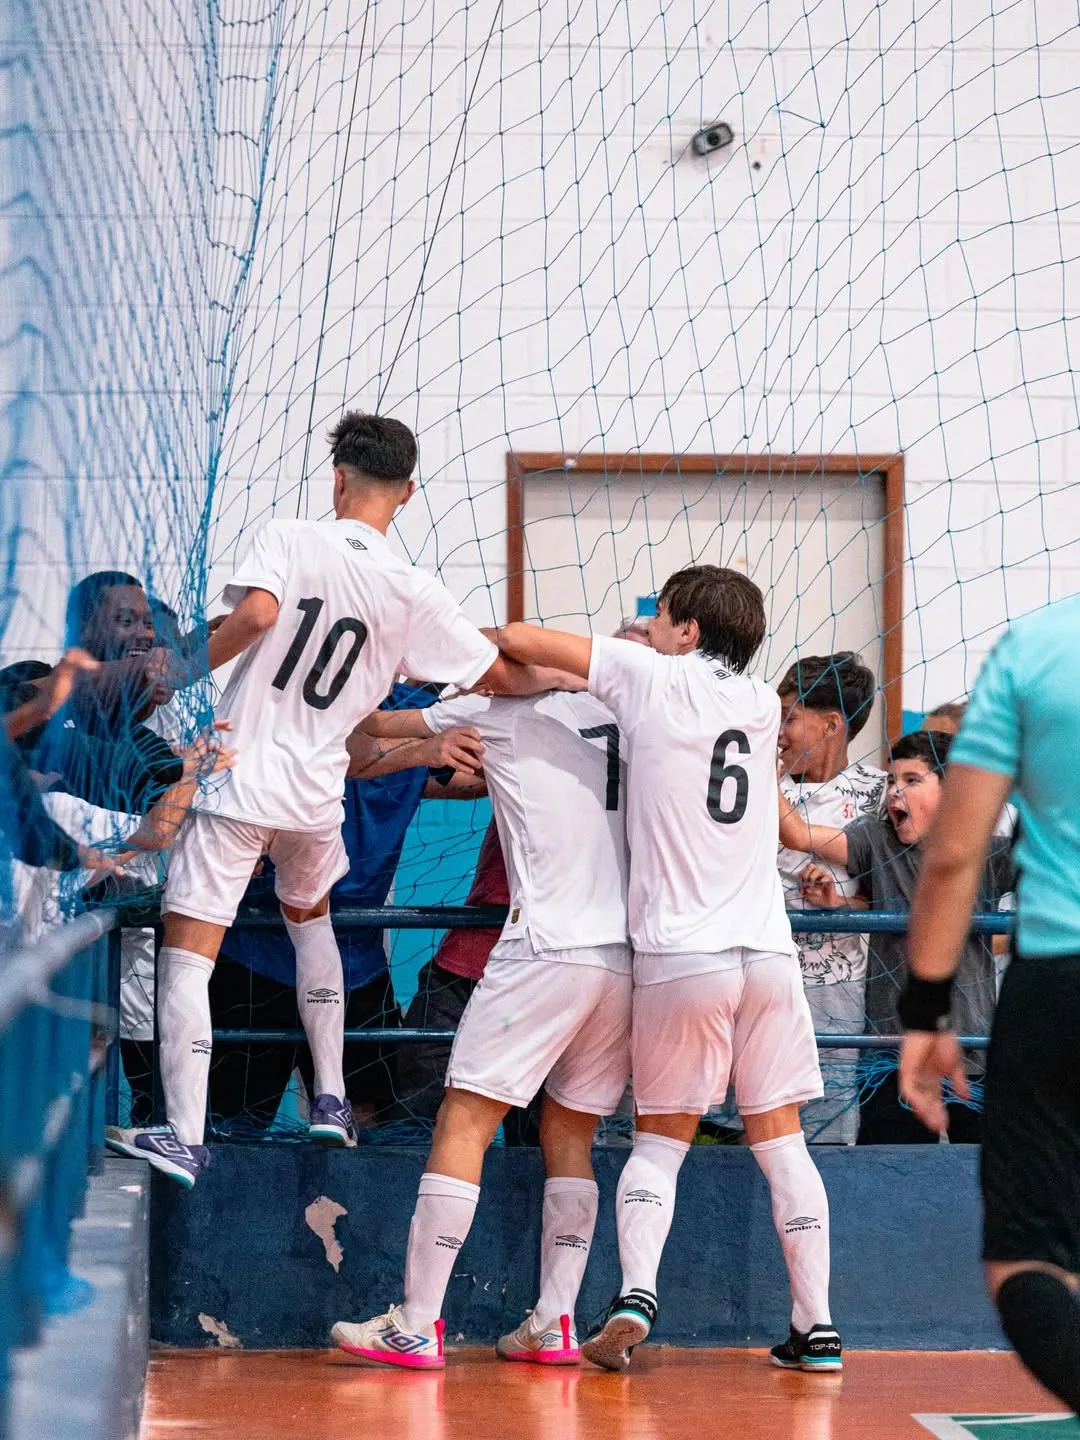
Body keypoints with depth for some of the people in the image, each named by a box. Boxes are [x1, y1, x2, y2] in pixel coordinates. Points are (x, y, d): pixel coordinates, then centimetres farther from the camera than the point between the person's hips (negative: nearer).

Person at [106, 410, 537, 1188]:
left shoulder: (288, 538, -8)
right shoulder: (414, 592, -1)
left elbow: (257, 613, -27)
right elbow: (503, 675, 3)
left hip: (238, 777, -4)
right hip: (318, 790, 4)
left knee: (188, 950, -2)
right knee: (309, 915, 31)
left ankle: (185, 1136, -10)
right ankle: (332, 1101, 28)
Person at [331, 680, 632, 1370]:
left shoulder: (504, 709, 5)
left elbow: (378, 727, 13)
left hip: (549, 945, -6)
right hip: (630, 956, 6)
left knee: (464, 1123, -4)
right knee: (570, 1136, 14)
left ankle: (417, 1326, -7)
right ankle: (555, 1324, 9)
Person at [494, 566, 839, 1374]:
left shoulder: (653, 678, 0)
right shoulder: (762, 702, 12)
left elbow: (519, 640, 2)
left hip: (678, 956, -3)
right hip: (768, 949, 3)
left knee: (660, 1140, 8)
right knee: (779, 1137, 9)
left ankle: (636, 1294, -11)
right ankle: (817, 1324, 6)